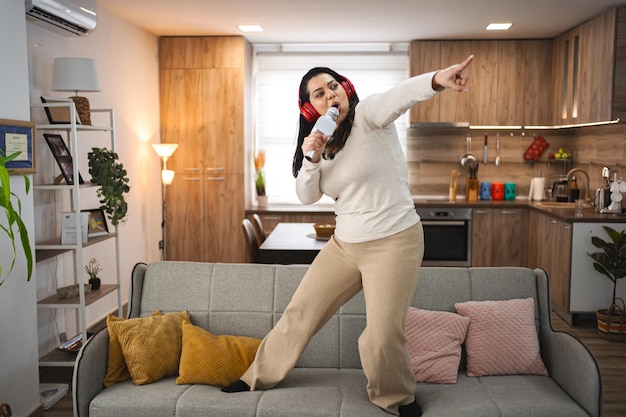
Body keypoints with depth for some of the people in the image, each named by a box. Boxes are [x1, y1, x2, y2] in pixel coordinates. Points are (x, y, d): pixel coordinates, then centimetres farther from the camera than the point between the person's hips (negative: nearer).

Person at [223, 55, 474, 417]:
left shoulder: (367, 116, -10)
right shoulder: (322, 144, 9)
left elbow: (400, 96, -31)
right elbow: (306, 196, 5)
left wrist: (438, 79, -52)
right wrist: (311, 157, -12)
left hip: (393, 242, -6)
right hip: (344, 244, 6)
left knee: (383, 338, -8)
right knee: (300, 312, 14)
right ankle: (259, 377, 34)